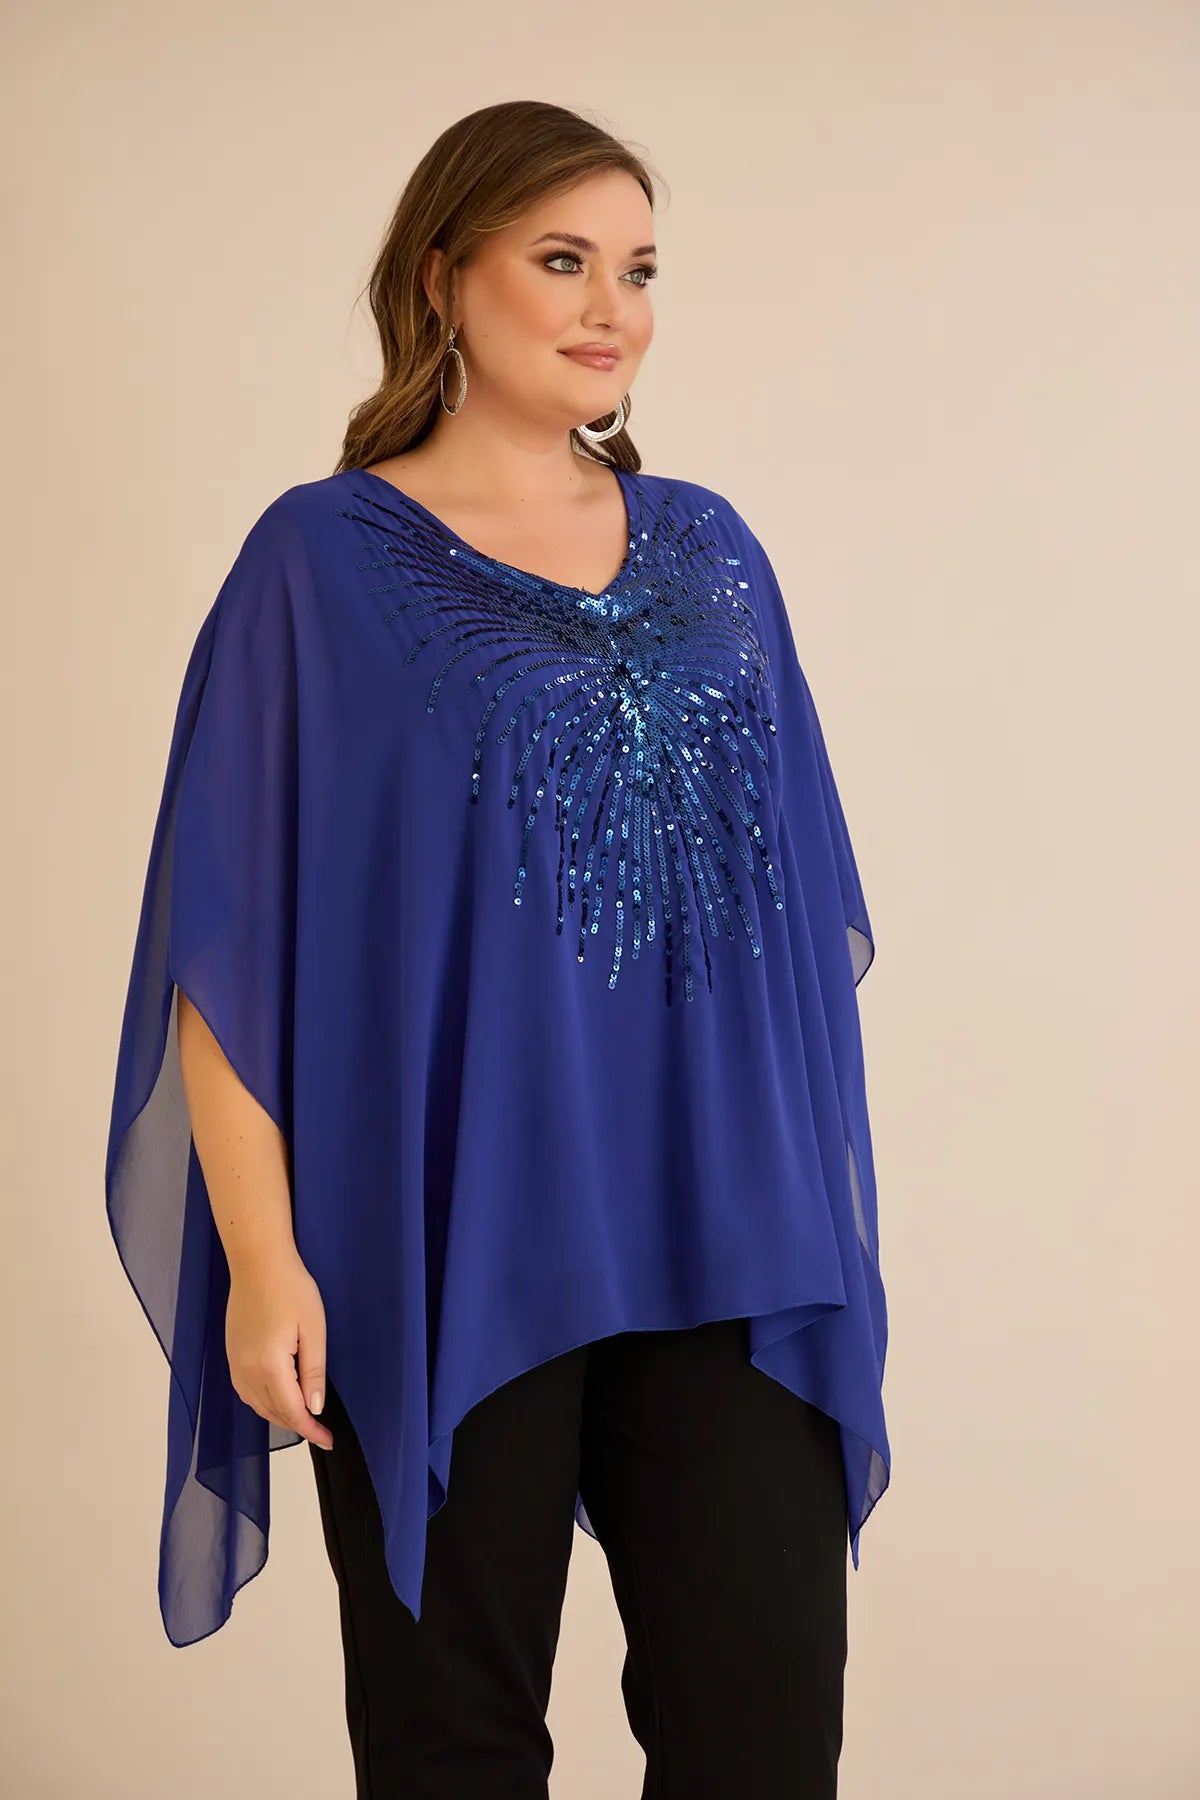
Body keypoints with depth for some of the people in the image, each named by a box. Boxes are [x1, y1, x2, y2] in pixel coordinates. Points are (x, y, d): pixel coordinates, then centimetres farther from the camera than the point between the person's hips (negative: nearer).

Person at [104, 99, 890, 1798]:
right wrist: (263, 1256, -13)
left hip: (725, 1240, 4)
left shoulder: (713, 554, 11)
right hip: (452, 1246, -3)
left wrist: (824, 1216, 11)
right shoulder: (325, 561, -2)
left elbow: (801, 906, 15)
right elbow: (230, 941, -6)